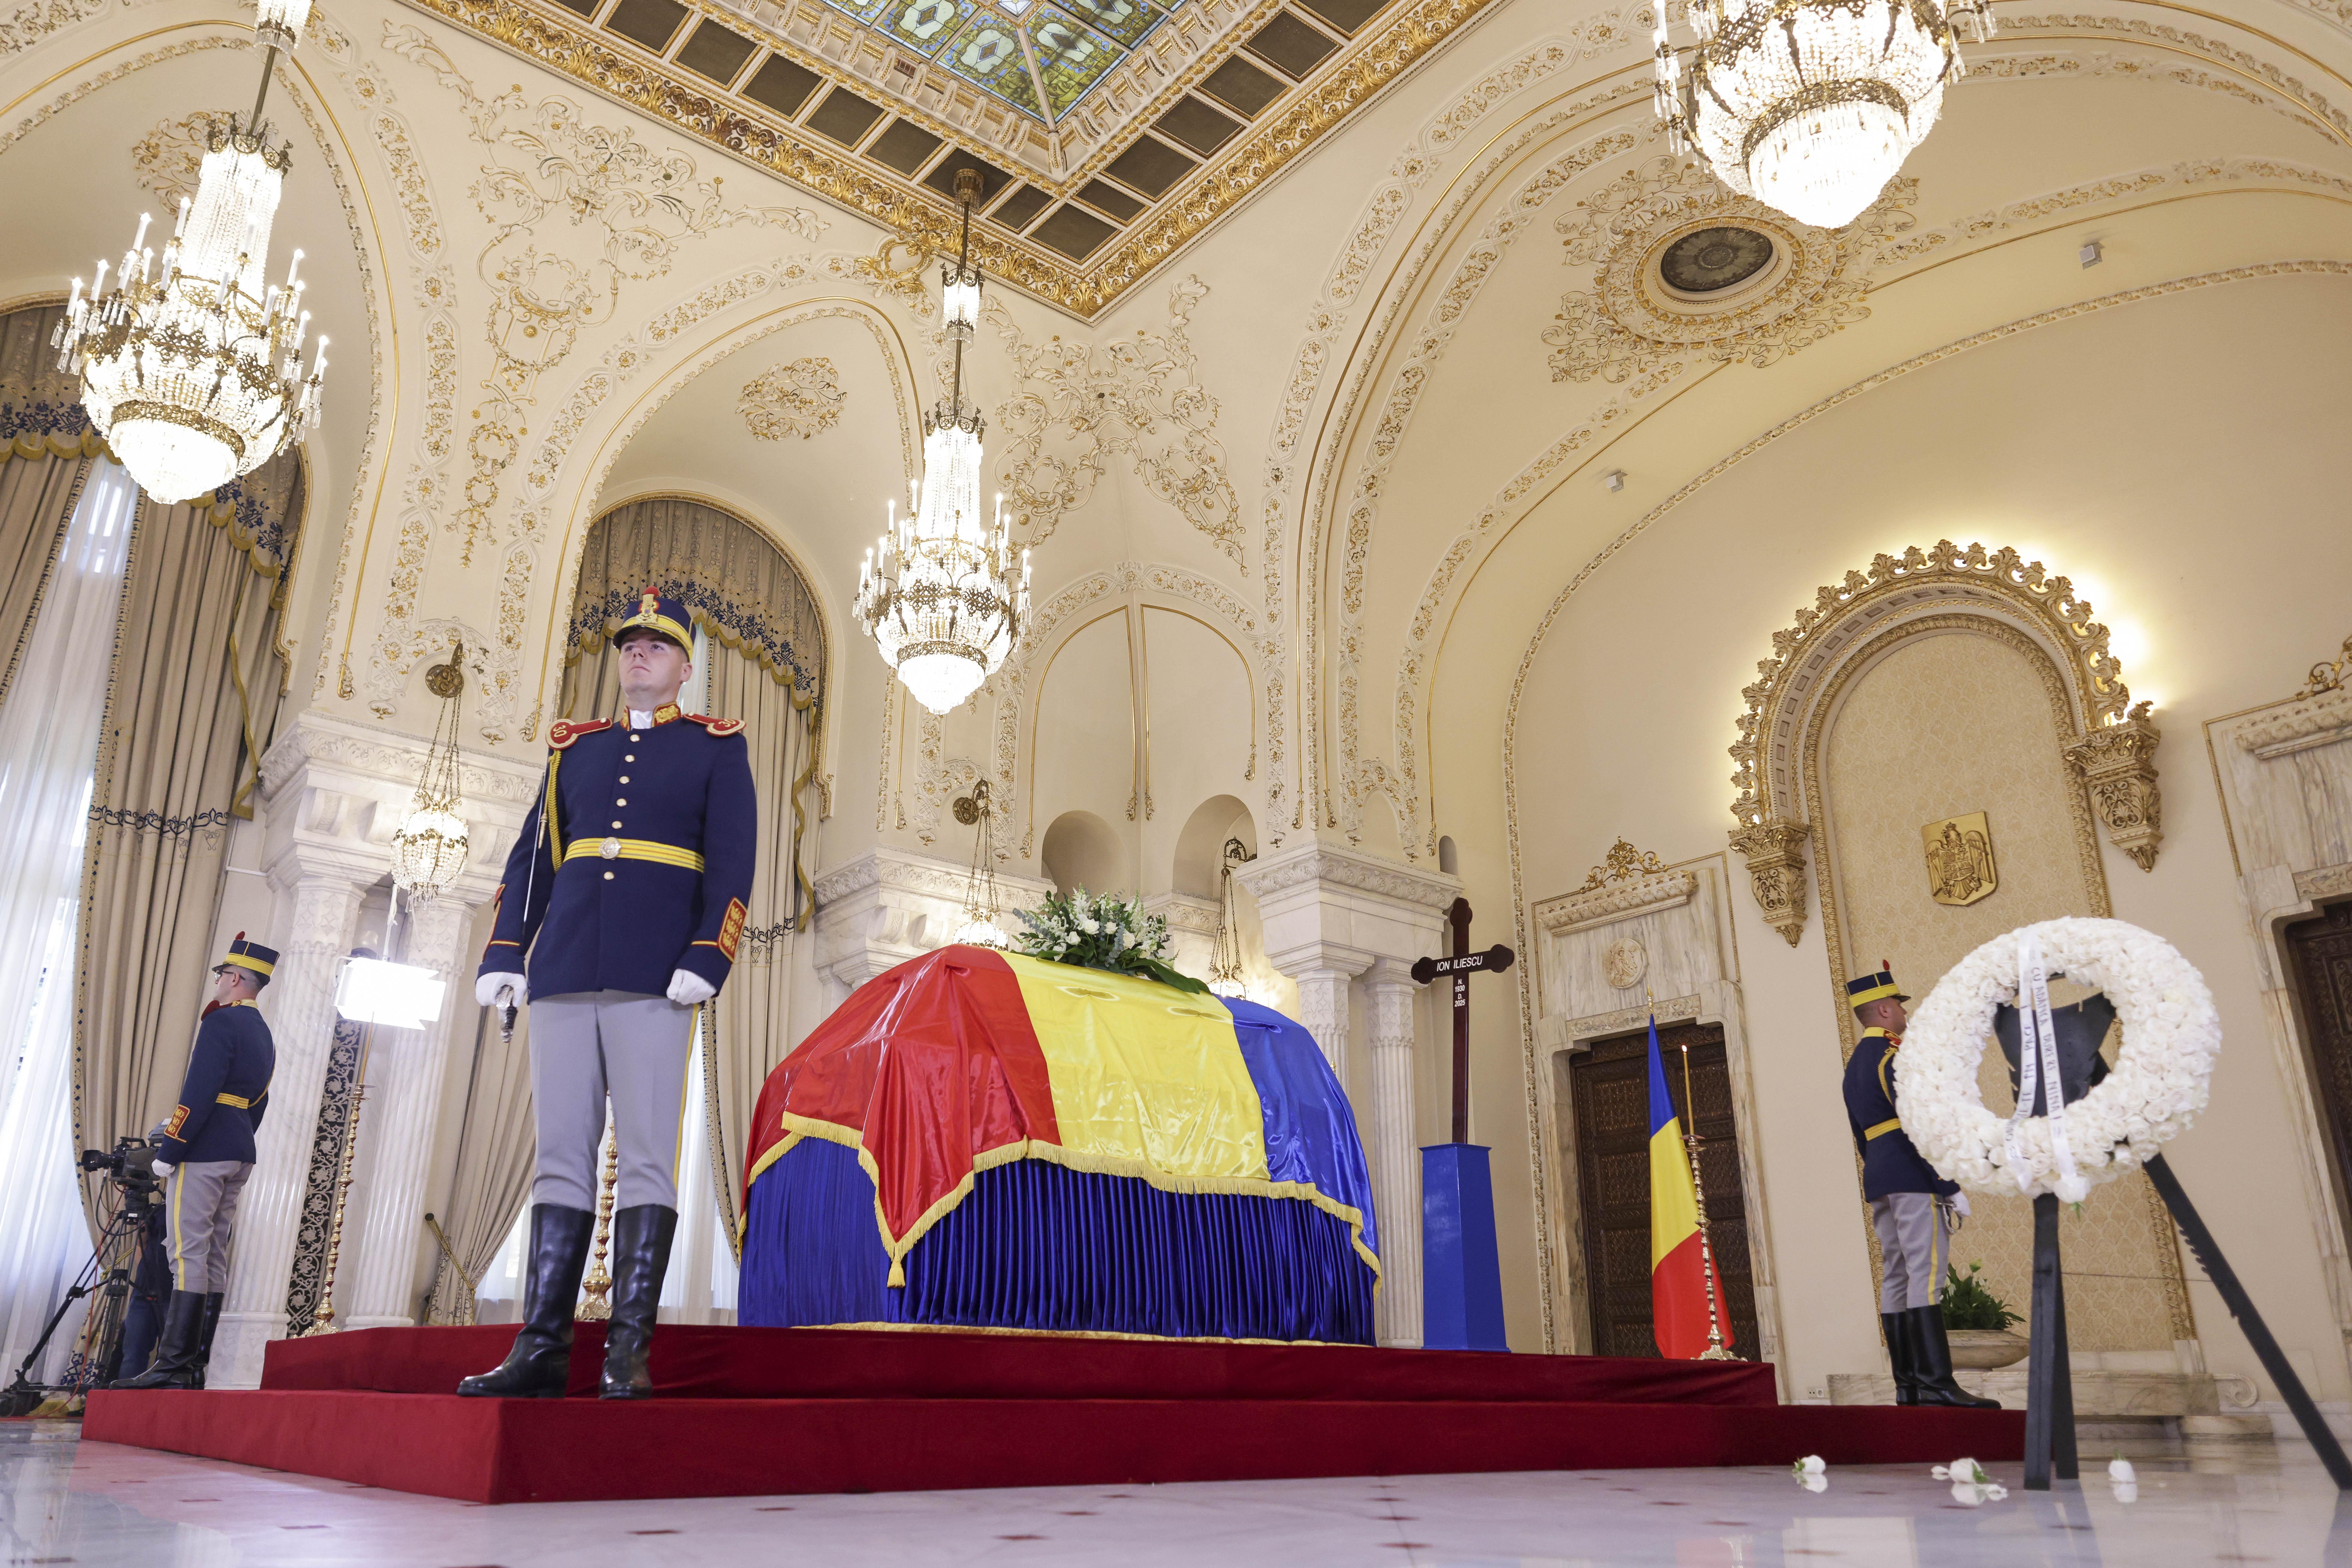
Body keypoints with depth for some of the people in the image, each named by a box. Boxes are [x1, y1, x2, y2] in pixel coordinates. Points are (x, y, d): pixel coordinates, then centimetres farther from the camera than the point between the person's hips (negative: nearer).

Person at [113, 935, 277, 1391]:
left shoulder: (222, 1021, -10)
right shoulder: (264, 1033, 18)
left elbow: (199, 1093, -18)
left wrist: (168, 1152, -15)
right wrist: (236, 1146, 22)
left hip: (202, 1152, -9)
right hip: (239, 1158, 9)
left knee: (188, 1255, -10)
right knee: (214, 1257, 9)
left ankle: (172, 1366, -11)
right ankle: (196, 1366, 11)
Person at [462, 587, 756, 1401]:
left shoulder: (717, 748, 9)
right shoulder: (575, 748, 20)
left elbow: (732, 865, -1)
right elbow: (532, 859, 16)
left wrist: (706, 959, -12)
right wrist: (503, 954, 6)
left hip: (654, 980, -4)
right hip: (565, 976, 4)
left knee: (646, 1157, -5)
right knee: (561, 1155, 3)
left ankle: (629, 1351, -3)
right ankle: (542, 1348, 7)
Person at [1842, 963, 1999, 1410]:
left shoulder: (1855, 1065, 19)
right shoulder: (1894, 1055, -10)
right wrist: (1950, 1187, -18)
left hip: (1878, 1180, 9)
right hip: (1914, 1176, -9)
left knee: (1895, 1277, 6)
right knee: (1926, 1275, -12)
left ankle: (1907, 1385, 6)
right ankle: (1936, 1382, -17)